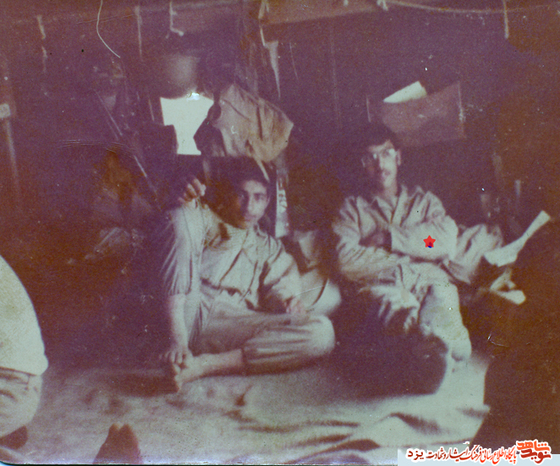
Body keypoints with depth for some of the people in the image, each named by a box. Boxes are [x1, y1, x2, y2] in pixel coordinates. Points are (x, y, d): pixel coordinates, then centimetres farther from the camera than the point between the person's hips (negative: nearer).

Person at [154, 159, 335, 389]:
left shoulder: (269, 248, 28)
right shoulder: (204, 219, 21)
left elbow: (282, 288, 12)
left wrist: (291, 301, -12)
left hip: (229, 324, 2)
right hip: (187, 311, -2)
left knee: (322, 332, -22)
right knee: (181, 216, -17)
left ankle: (205, 365, -29)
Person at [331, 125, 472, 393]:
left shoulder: (425, 201, 32)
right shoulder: (352, 208, 26)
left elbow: (447, 243, 9)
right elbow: (347, 262, 5)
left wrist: (390, 238, 6)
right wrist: (408, 251, 7)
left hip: (428, 280, 3)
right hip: (379, 285, -2)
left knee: (441, 299, -38)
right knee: (391, 302, -42)